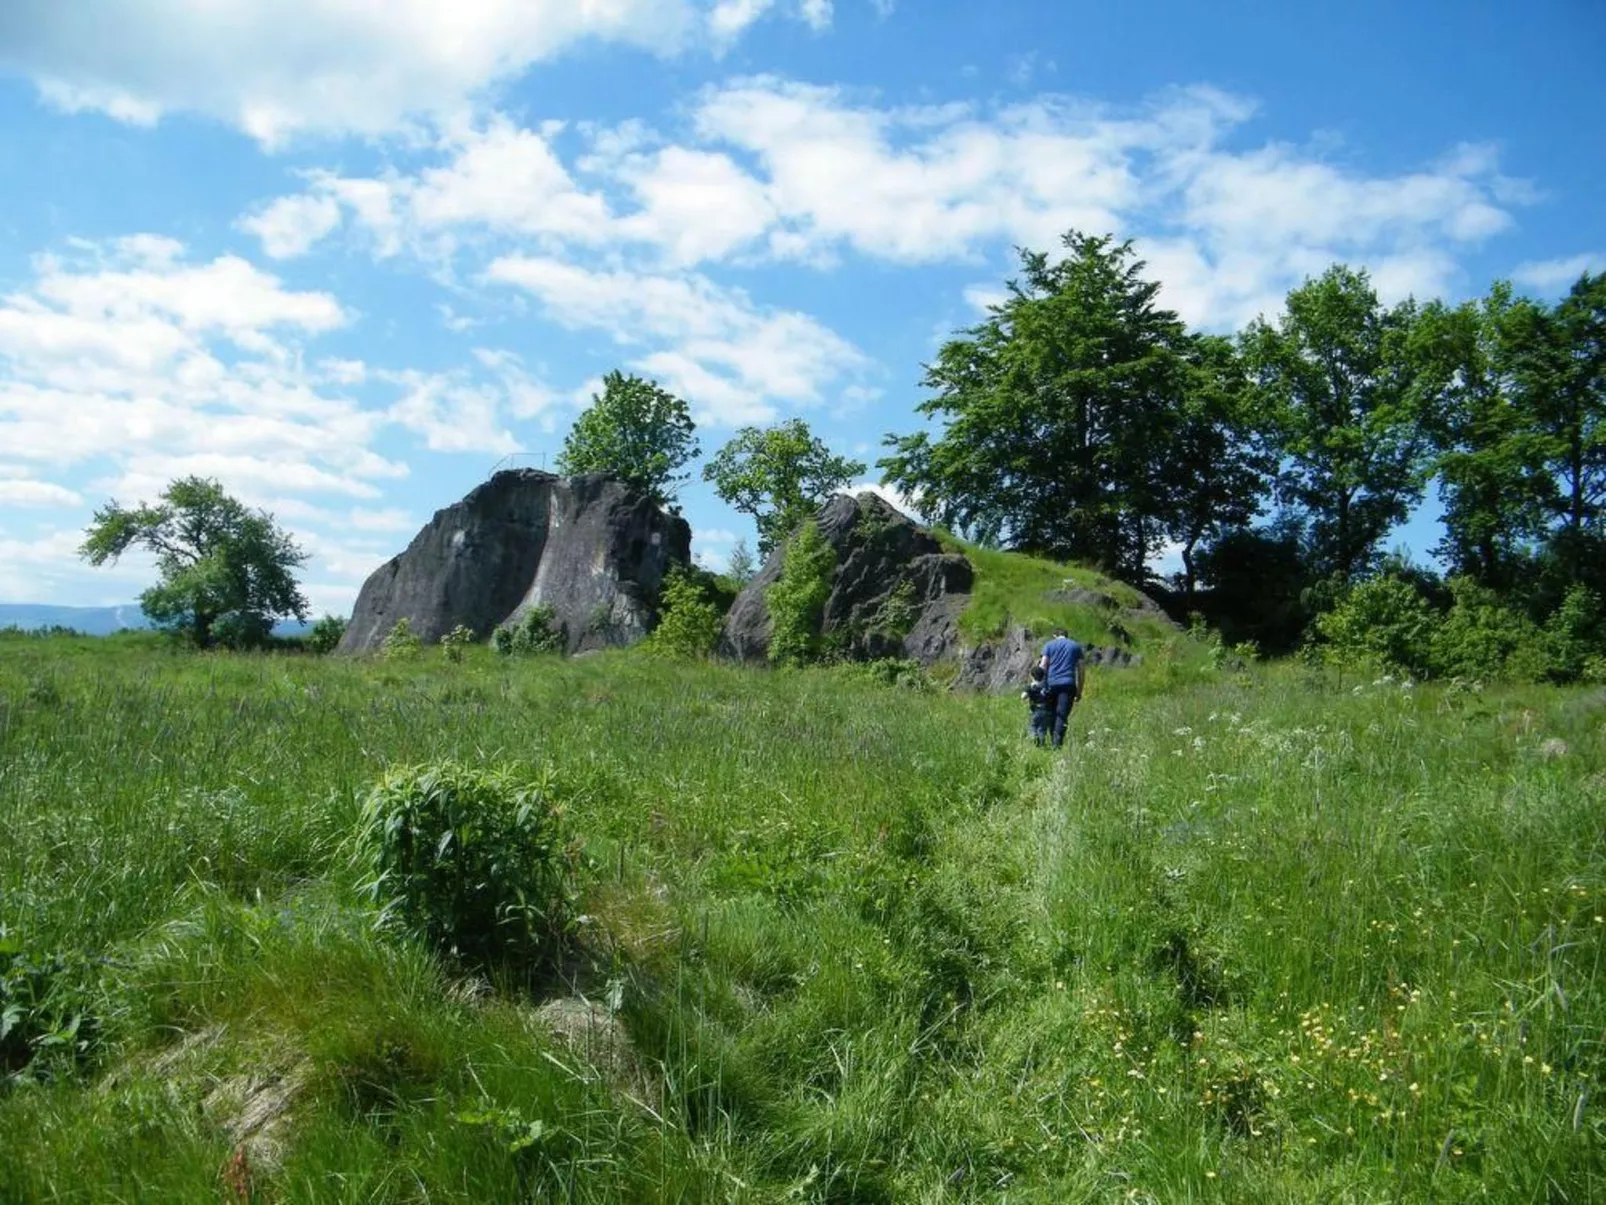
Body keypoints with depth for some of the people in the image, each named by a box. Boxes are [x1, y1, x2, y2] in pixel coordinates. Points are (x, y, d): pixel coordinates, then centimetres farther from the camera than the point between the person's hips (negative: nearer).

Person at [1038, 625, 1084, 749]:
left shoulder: (1049, 645, 10)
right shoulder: (1076, 646, 14)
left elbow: (1043, 666, 0)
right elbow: (1080, 670, 10)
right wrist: (1079, 690, 12)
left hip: (1051, 684, 0)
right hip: (1068, 684, 0)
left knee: (1052, 714, 11)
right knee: (1062, 715, -5)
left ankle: (1054, 742, 12)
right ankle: (1057, 744, -16)